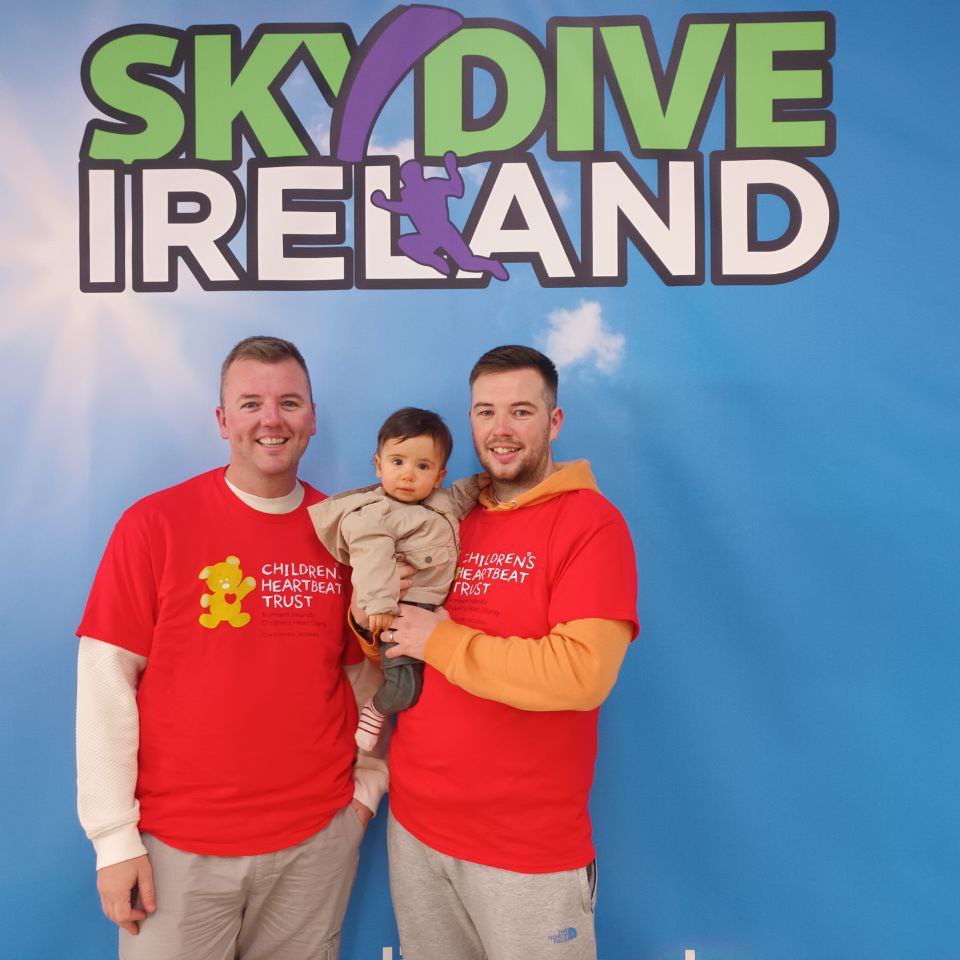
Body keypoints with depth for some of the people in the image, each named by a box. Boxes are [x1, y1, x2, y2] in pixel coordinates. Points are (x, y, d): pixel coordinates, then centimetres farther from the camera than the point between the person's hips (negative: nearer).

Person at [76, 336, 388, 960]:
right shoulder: (154, 524, -9)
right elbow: (107, 682, -8)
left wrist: (368, 785, 5)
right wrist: (115, 835, -7)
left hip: (319, 838, 2)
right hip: (179, 844, -2)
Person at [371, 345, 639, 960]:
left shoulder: (591, 522, -12)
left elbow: (583, 673, -25)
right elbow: (397, 648, 15)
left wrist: (443, 641, -18)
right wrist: (371, 620, -7)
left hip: (529, 849, -5)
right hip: (414, 823, 6)